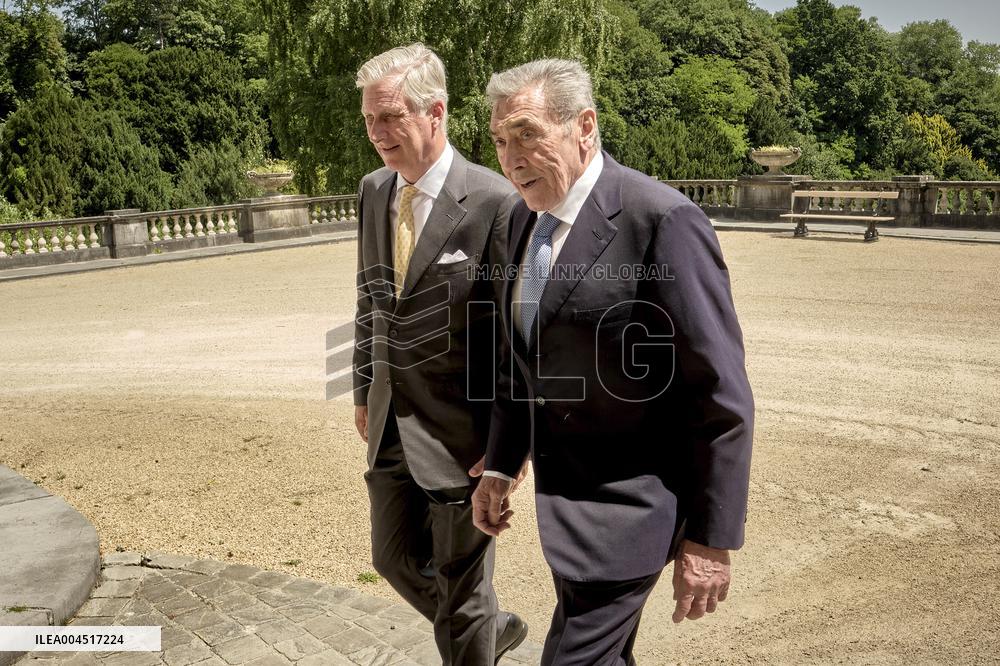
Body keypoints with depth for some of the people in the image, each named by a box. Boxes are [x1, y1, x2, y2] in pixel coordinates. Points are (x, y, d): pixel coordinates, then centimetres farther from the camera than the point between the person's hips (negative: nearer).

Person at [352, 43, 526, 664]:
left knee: (462, 585, 9)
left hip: (460, 431, -7)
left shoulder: (495, 202, -17)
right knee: (395, 558, 21)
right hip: (391, 426, 7)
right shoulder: (373, 191, 5)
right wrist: (364, 390, 16)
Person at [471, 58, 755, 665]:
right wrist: (501, 466, 11)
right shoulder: (526, 218, 5)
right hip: (563, 483, 8)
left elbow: (720, 394, -19)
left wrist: (712, 538, -17)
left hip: (627, 495, -8)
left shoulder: (662, 221, -21)